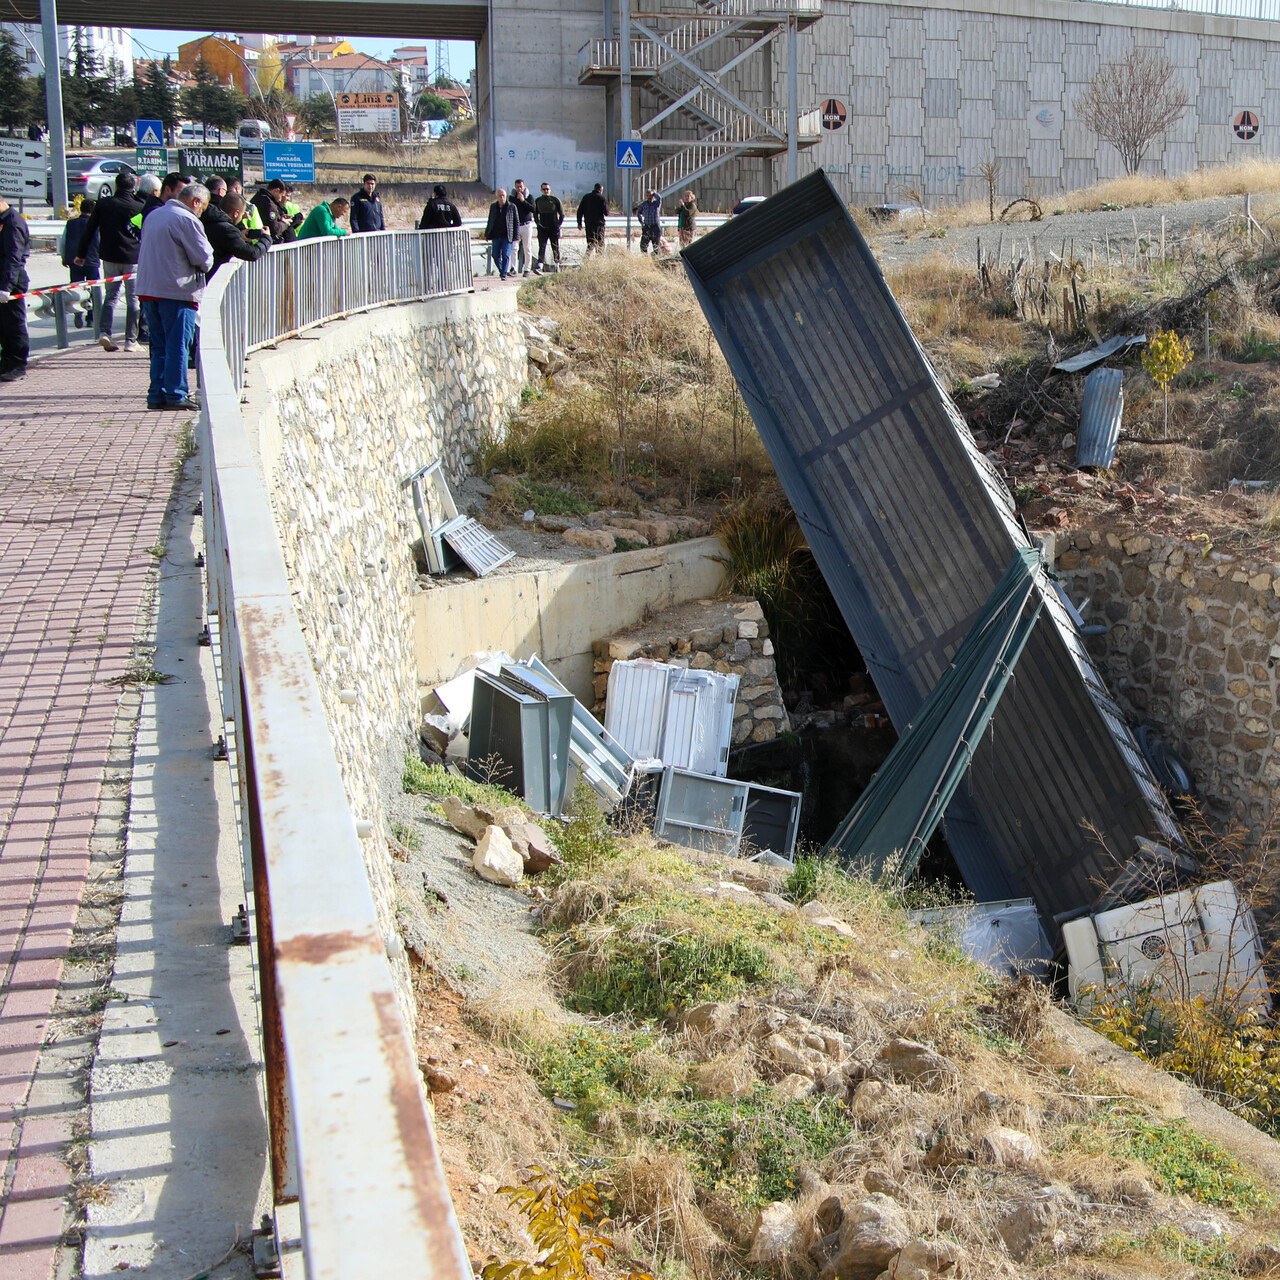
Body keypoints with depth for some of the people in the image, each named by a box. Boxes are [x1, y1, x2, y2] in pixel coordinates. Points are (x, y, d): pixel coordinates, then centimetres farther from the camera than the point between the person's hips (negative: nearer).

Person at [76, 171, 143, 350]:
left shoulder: (103, 204, 4)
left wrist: (81, 253, 12)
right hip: (132, 258, -2)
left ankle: (104, 331, -7)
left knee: (110, 295, 13)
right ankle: (130, 340, 3)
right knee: (133, 299, 5)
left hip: (109, 257, 2)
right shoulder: (140, 207, -3)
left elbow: (89, 230, 6)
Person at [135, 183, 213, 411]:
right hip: (177, 291, -8)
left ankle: (157, 394, 11)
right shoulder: (187, 220, -11)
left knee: (159, 346, 12)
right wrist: (205, 264, 10)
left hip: (148, 290, 8)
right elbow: (204, 259, -13)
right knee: (178, 346, -3)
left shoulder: (153, 216, 16)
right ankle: (175, 394, -3)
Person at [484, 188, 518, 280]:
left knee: (506, 256, -9)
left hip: (507, 236, -4)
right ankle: (501, 271, 27)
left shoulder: (512, 207, -1)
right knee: (496, 256, 6)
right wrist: (487, 234, 14)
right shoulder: (493, 206, 10)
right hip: (495, 236, 4)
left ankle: (504, 274, -5)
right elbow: (490, 221, 17)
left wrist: (516, 235, -4)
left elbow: (516, 222, 2)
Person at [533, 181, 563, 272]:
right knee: (541, 247, -12)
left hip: (554, 228, -1)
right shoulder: (538, 201, 7)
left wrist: (558, 225, -4)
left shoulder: (555, 200, -1)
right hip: (542, 228, 1)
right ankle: (539, 266, -23)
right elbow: (535, 213, 19)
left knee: (556, 248, 7)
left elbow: (562, 214, 3)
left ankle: (557, 265, 22)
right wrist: (538, 223, 7)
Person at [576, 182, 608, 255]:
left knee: (590, 243, 12)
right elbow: (606, 213, -11)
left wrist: (579, 223, 12)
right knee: (600, 243, 0)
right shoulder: (601, 198, -6)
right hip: (599, 224, -5)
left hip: (588, 223, 5)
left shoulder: (586, 197, 9)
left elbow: (580, 211, 8)